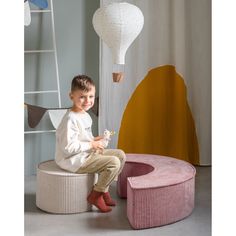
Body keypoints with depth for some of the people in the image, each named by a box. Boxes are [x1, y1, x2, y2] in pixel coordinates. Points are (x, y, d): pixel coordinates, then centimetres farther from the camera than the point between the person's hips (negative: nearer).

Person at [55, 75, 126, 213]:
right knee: (114, 163, -20)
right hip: (74, 160, -10)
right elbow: (68, 147, -27)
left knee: (120, 155, 7)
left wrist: (94, 140, 2)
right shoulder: (70, 119, -23)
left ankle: (104, 189, 13)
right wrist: (91, 144, -19)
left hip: (88, 154, 10)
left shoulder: (85, 115, 9)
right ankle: (96, 195, -4)